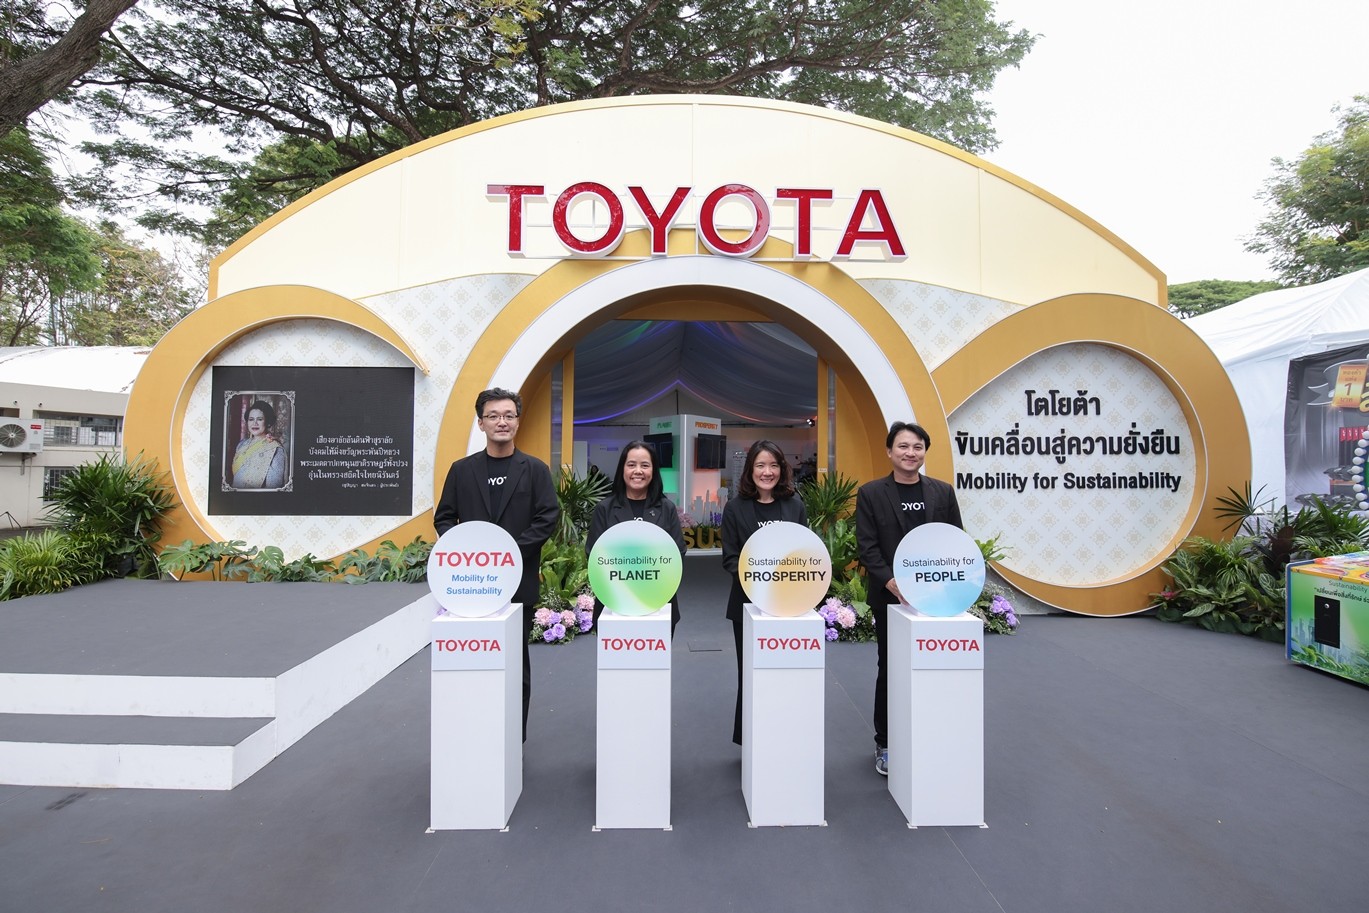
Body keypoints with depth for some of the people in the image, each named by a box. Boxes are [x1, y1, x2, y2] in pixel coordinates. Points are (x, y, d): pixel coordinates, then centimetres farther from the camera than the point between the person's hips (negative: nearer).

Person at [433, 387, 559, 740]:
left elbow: (548, 517, -5)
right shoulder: (462, 469, 8)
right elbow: (443, 517, 7)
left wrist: (510, 550, -16)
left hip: (518, 582, -1)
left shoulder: (535, 469, 2)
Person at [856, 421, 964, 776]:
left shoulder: (942, 492, 6)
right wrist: (894, 584, -18)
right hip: (889, 598, -2)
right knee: (889, 670, 8)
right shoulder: (871, 493, -1)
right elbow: (867, 547, -6)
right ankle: (885, 744, 22)